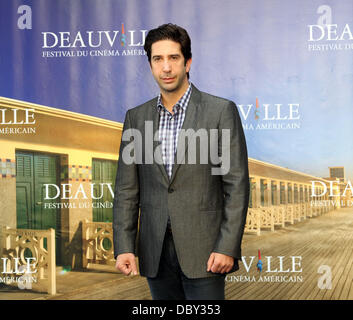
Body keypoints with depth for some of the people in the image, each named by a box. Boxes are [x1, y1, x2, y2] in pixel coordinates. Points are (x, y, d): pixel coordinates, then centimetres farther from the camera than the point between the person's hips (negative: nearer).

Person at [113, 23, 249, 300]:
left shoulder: (221, 111, -3)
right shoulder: (136, 118, 8)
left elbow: (237, 185, -6)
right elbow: (126, 188, 8)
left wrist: (227, 247, -12)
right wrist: (124, 246, -1)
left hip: (203, 251, -3)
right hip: (155, 253, 4)